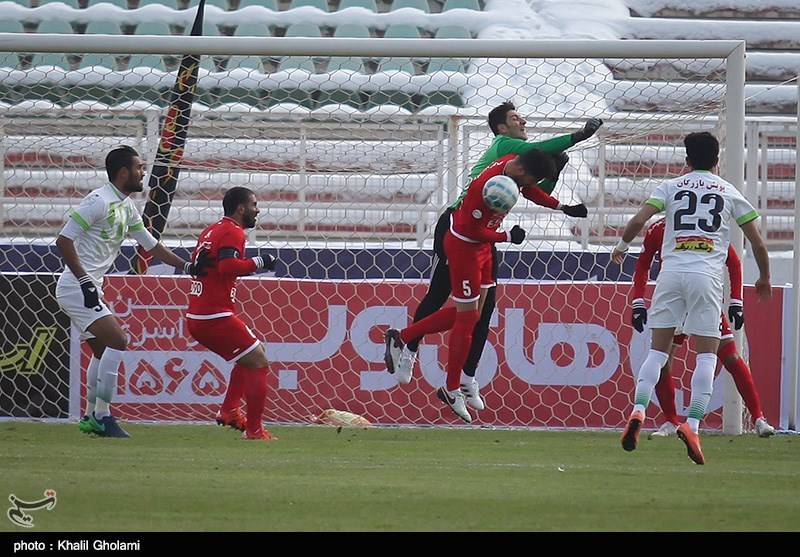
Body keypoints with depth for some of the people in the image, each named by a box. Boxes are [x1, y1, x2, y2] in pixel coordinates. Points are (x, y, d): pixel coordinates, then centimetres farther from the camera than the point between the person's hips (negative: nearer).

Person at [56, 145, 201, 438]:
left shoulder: (127, 207, 13)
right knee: (118, 340, -17)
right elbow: (63, 240, -20)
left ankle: (91, 417, 26)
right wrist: (85, 281, -23)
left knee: (103, 350, 17)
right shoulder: (99, 201, -16)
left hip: (90, 290, 10)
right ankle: (102, 415, -13)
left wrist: (187, 266, 20)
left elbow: (150, 244, 25)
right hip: (75, 286, -10)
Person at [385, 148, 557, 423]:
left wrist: (560, 205, 7)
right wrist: (508, 237, -17)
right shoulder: (486, 186, -32)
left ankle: (400, 337, 21)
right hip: (464, 245, -9)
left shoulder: (514, 165, -6)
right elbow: (472, 229, -25)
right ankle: (452, 389, 10)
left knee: (468, 312, 14)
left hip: (480, 245, 9)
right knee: (467, 317, -2)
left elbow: (531, 191, 16)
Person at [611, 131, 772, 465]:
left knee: (657, 350, 7)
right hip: (707, 275, -1)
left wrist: (622, 247, 19)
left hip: (671, 272, 1)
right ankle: (692, 424, -13)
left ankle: (638, 411, -11)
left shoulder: (672, 186, 12)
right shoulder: (729, 193, 13)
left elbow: (638, 221, 0)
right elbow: (757, 242, 15)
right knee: (707, 353, 0)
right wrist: (764, 278, 30)